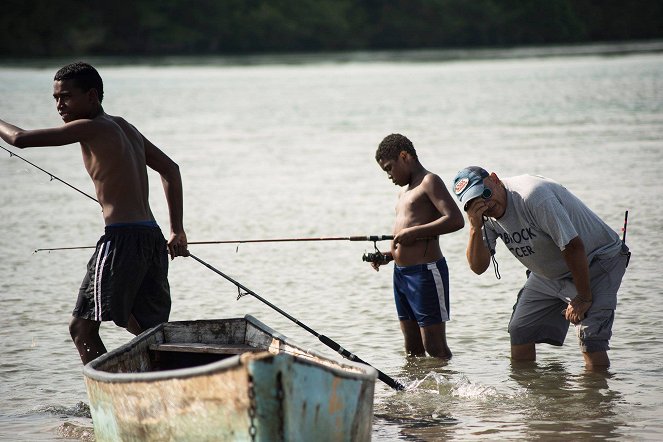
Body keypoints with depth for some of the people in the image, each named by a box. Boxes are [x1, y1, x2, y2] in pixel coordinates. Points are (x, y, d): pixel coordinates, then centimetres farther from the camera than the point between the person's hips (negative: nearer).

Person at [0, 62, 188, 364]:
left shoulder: (92, 128, -8)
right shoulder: (123, 127, 19)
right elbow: (170, 169, 27)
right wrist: (177, 230, 28)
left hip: (123, 238, -9)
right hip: (152, 237, 9)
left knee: (82, 327, -6)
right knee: (151, 333, 17)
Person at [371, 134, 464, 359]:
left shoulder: (429, 182, -8)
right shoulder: (404, 192, 21)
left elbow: (455, 219, -21)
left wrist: (413, 232, -20)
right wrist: (388, 256, 10)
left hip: (426, 272, -10)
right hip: (401, 273, 10)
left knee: (435, 347, -8)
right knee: (412, 347, 12)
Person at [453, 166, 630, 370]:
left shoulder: (533, 196, -32)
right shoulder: (485, 216, -8)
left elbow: (573, 246, -28)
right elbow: (478, 267, -10)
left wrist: (584, 298, -21)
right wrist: (475, 227, -27)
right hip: (550, 274, 8)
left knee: (590, 341, -20)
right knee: (520, 333, 5)